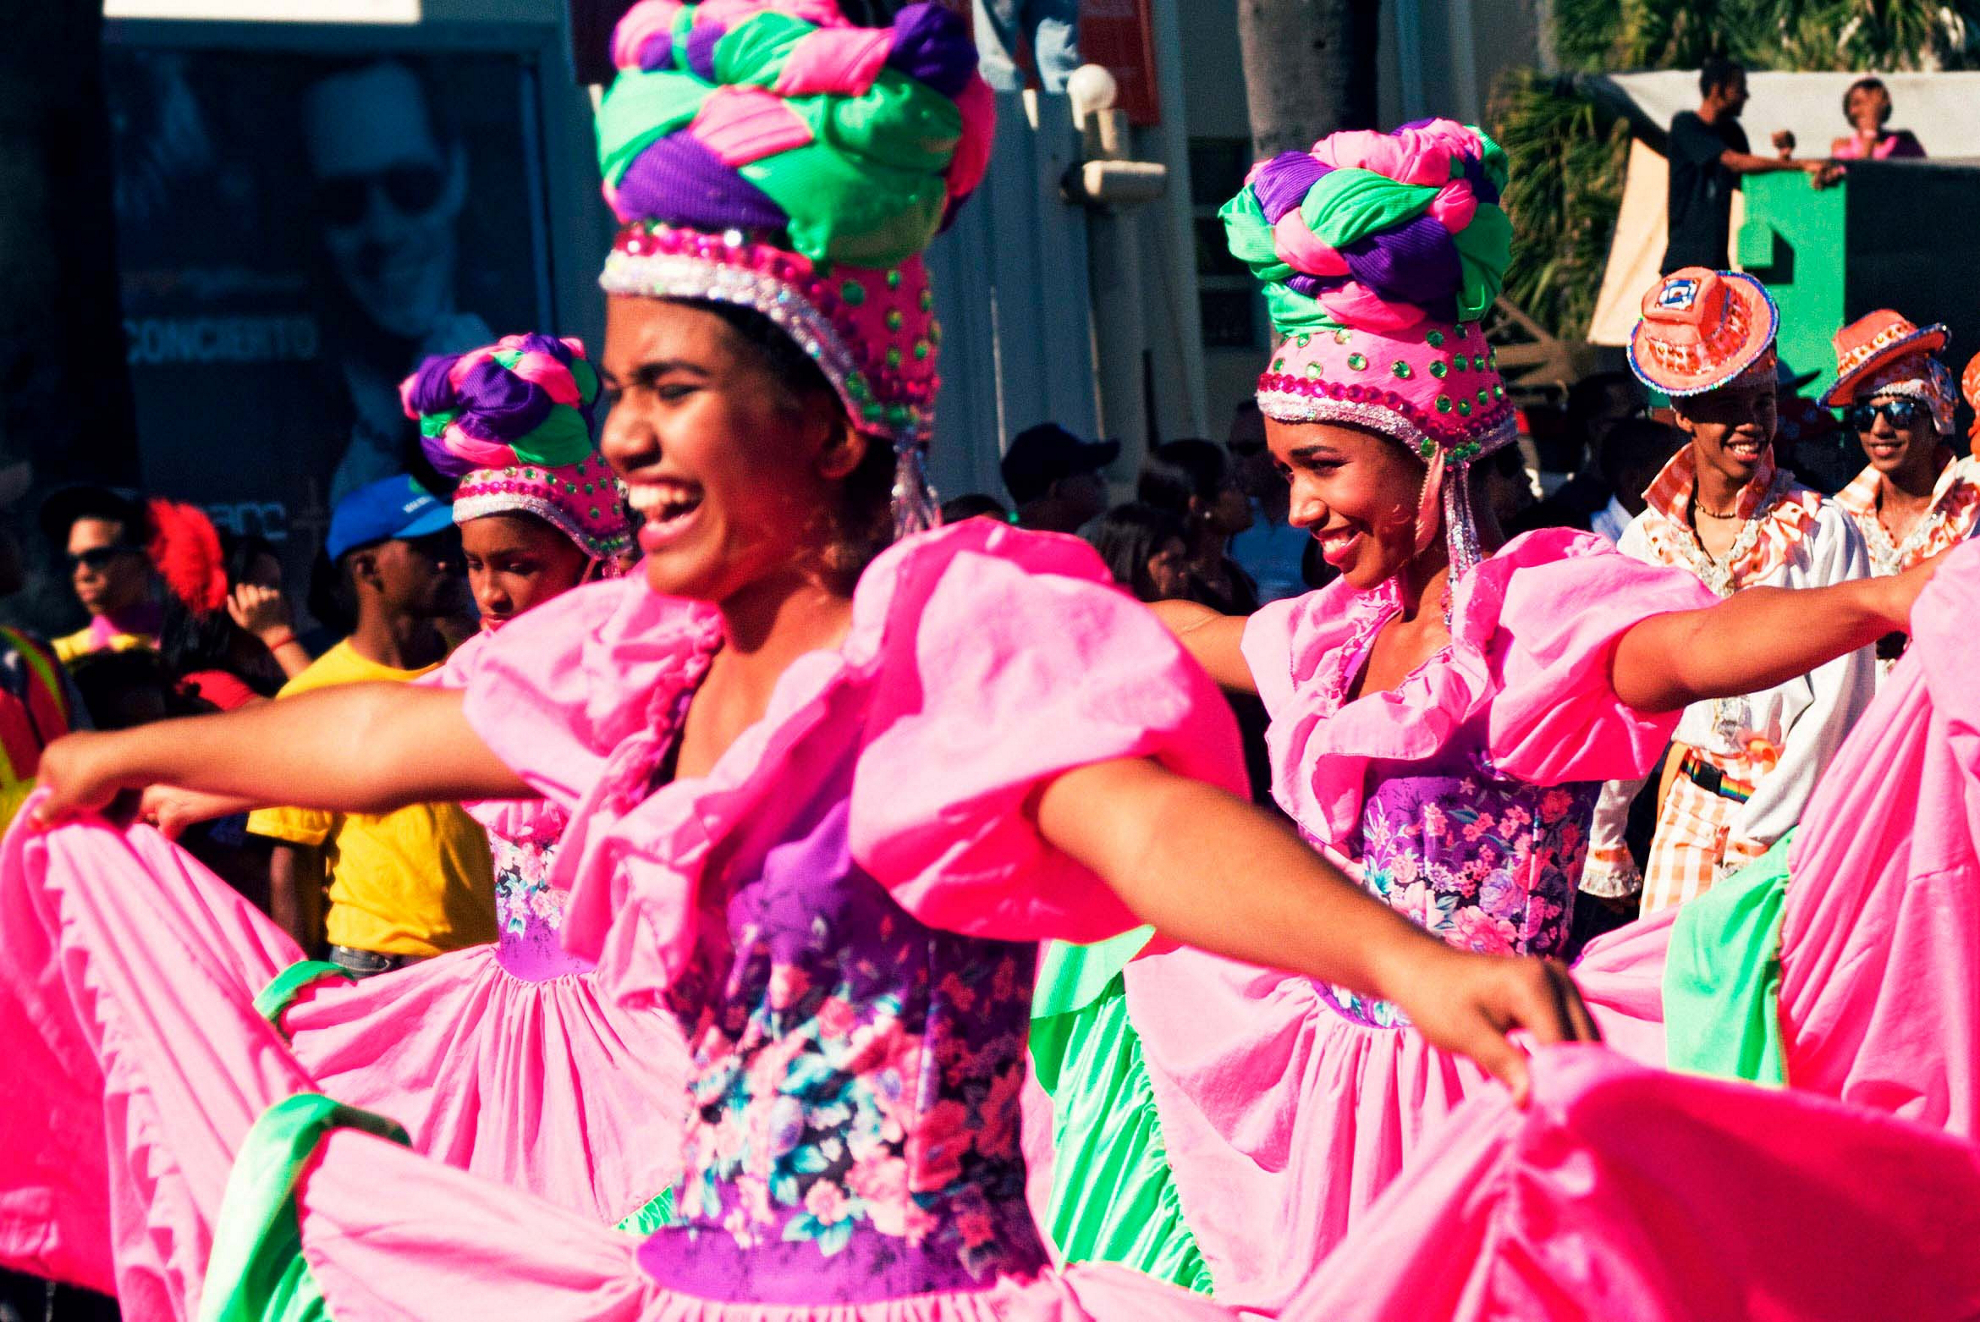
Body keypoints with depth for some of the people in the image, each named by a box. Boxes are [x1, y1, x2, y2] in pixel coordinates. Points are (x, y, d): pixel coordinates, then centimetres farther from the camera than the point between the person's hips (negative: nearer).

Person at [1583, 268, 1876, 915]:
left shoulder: (1824, 533, -9)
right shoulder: (1649, 538, 3)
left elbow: (1840, 704, -12)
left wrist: (1755, 835, -13)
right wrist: (1604, 832, 9)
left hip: (1797, 809, -4)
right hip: (1692, 805, 4)